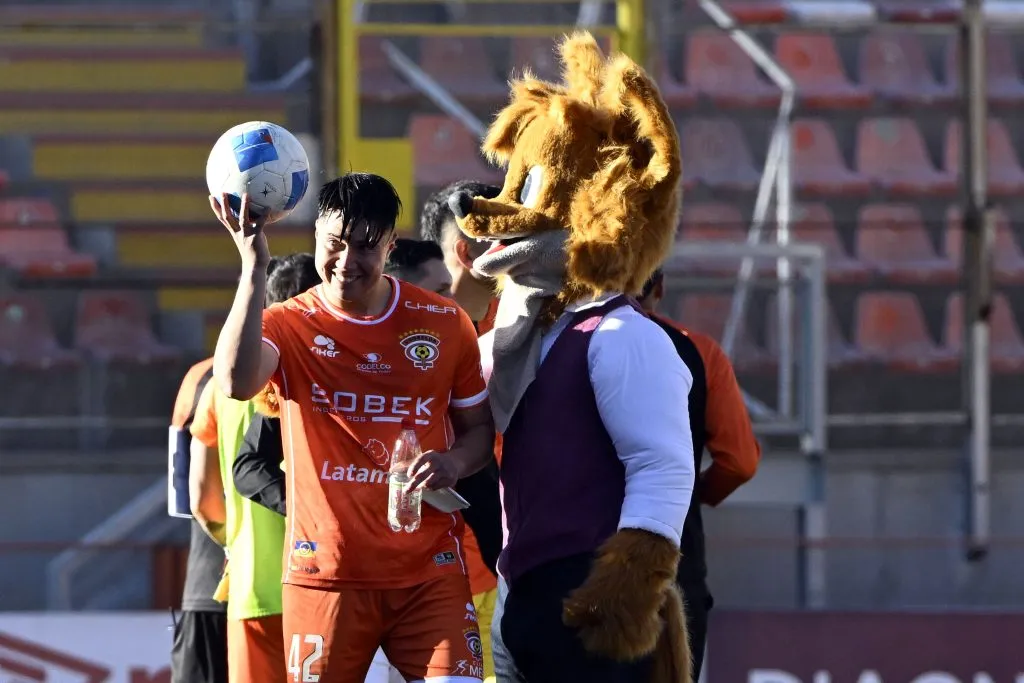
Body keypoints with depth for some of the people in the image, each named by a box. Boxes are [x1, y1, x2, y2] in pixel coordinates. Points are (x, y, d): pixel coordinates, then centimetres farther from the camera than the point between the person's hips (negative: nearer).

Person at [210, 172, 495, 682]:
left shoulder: (444, 324, 5)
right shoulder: (288, 325, -1)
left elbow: (479, 426, 16)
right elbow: (236, 382, -23)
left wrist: (455, 462, -8)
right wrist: (254, 266, -26)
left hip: (428, 571, 1)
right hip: (326, 572, -1)